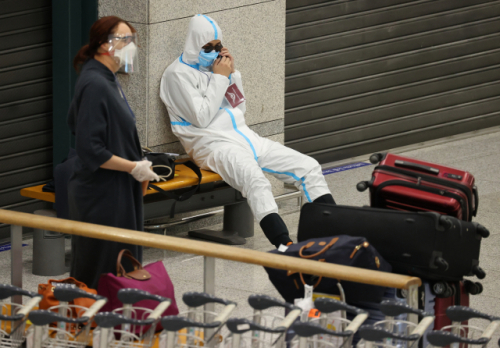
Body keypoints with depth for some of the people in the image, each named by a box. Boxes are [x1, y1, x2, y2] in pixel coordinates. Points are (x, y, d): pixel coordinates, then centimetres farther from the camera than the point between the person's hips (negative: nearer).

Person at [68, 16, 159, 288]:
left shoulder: (105, 80, 11)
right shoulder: (94, 85, -20)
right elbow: (90, 150, -24)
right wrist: (134, 167, -16)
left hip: (117, 193, 10)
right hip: (100, 196, -10)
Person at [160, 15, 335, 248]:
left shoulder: (216, 64, 18)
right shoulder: (178, 74, -5)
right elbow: (201, 117, -15)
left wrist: (232, 74, 5)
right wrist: (219, 78, -9)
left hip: (244, 137, 8)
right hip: (212, 145, -8)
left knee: (310, 167, -4)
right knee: (254, 179, -39)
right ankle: (284, 245, -49)